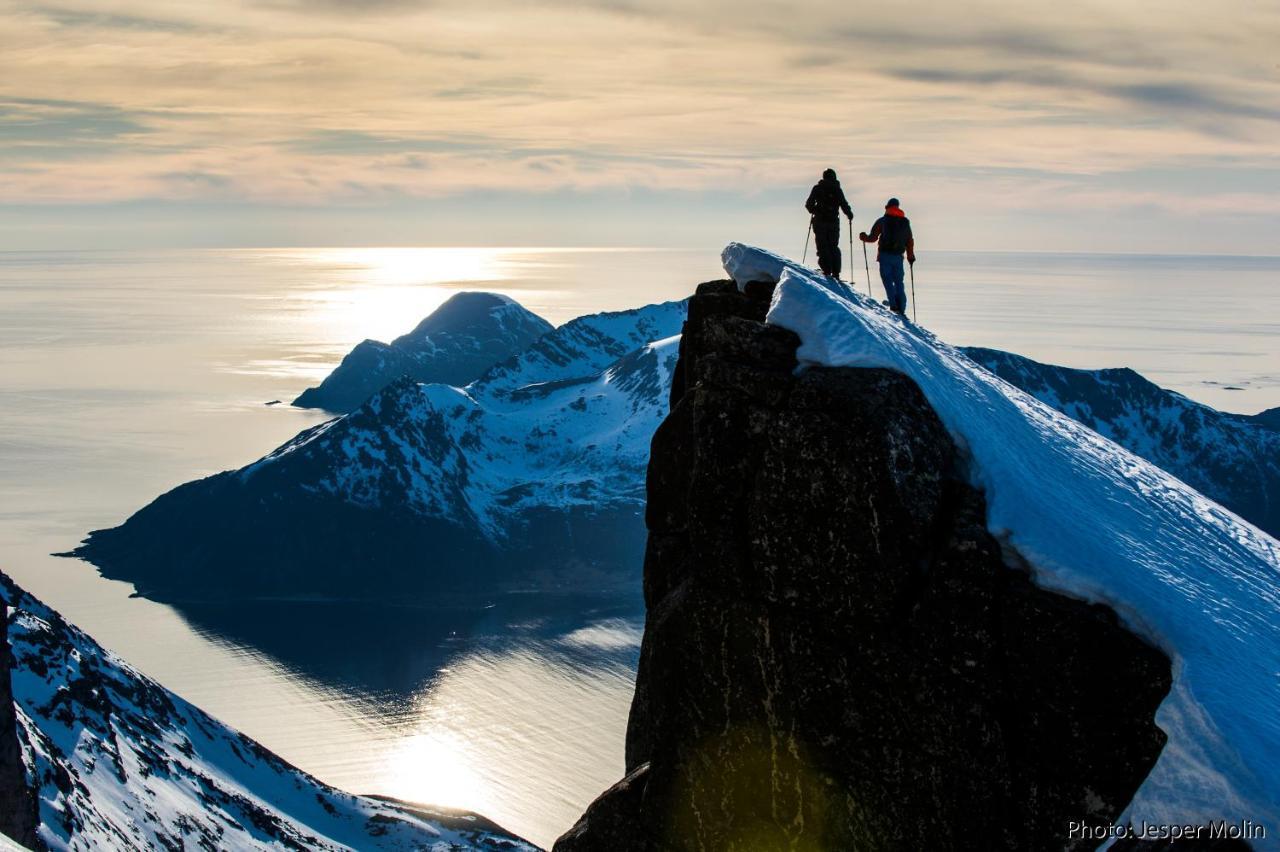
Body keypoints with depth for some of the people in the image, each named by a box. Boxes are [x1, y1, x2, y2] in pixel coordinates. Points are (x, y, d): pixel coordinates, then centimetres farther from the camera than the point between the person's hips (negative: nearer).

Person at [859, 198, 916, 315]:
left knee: (887, 280, -4)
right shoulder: (905, 222, 11)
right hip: (898, 257, 4)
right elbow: (910, 240, 12)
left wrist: (864, 237, 20)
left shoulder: (882, 221, 0)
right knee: (898, 282, 11)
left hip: (885, 255, -4)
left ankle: (894, 305, -19)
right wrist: (911, 256, 22)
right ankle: (901, 308, 5)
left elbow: (873, 237, -2)